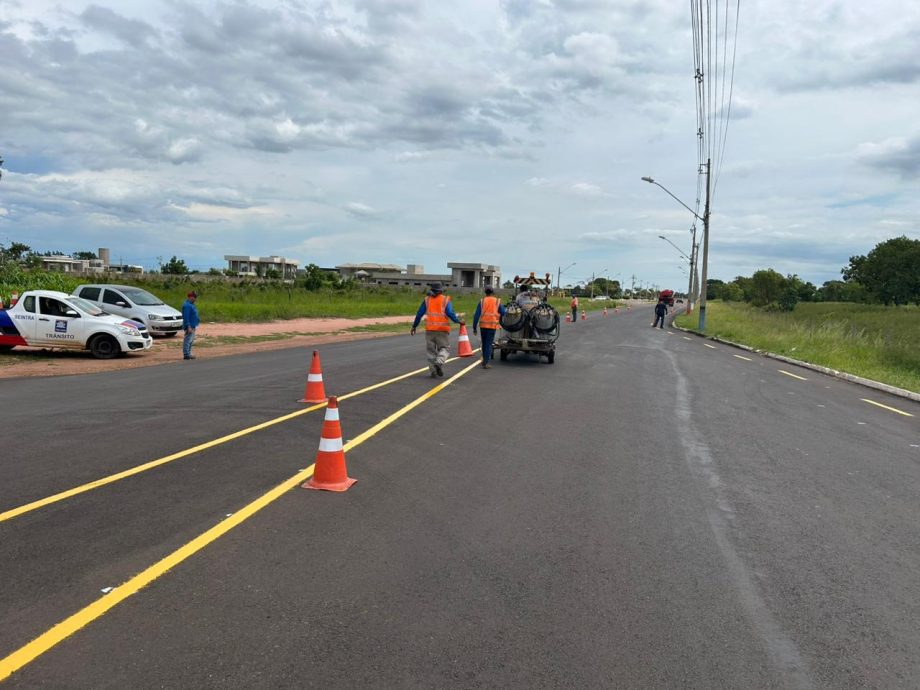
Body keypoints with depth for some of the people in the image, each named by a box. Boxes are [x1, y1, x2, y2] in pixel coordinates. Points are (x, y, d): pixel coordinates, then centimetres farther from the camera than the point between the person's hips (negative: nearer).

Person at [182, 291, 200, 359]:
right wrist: (188, 327, -25)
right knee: (187, 340, -8)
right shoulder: (187, 305, -17)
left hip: (192, 326, 11)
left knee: (191, 341, 15)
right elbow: (186, 317, -22)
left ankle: (188, 354, 22)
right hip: (189, 327, -11)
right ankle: (186, 355, -7)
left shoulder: (191, 305, 16)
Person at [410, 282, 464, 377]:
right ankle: (439, 362, -21)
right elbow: (450, 313, -9)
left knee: (431, 350, 10)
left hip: (430, 329, 2)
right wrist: (459, 321, 5)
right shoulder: (446, 300, 2)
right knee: (444, 348, 6)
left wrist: (414, 326, 14)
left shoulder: (427, 300, 8)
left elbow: (419, 314, 6)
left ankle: (433, 370, 5)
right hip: (443, 329, -2)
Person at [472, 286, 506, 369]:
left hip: (483, 324, 2)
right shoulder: (497, 301, 4)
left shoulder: (482, 301, 4)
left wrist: (474, 328, 2)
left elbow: (476, 315, -1)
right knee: (489, 344, 0)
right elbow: (503, 313, 6)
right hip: (492, 325, -1)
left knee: (484, 343, 17)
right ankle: (486, 362, -10)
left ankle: (485, 360, 27)